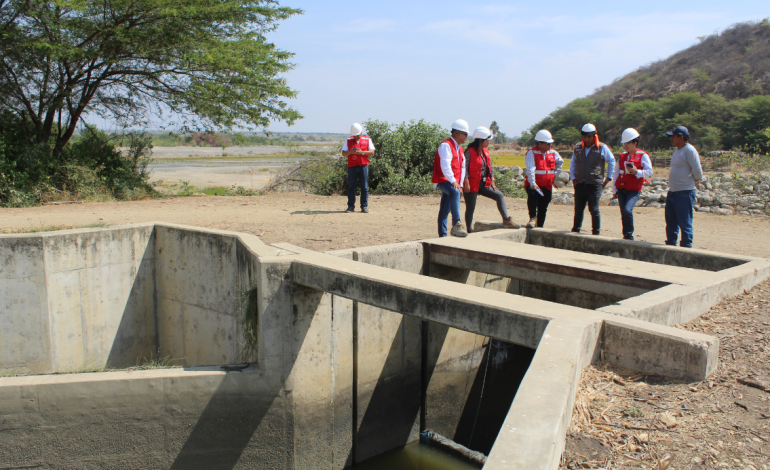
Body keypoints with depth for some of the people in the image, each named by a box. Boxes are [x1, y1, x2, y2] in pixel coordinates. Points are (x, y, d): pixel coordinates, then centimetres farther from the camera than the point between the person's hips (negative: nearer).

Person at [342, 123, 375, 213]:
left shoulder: (367, 140, 9)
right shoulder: (348, 140, 11)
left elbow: (372, 152, 2)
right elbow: (343, 153, 8)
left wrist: (362, 152, -12)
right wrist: (350, 152, -12)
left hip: (363, 166, -1)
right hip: (352, 166, 1)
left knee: (364, 187, -1)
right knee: (351, 187, 1)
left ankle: (364, 206, 5)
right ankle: (351, 206, 6)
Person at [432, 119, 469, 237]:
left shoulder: (459, 148, 20)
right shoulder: (446, 145, -11)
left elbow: (462, 167, 20)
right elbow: (445, 165, -23)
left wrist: (460, 184, 11)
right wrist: (453, 181, -30)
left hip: (453, 182, 9)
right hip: (443, 180, -9)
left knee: (445, 210, 10)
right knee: (455, 193, -35)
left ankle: (442, 235, 13)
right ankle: (456, 224, -40)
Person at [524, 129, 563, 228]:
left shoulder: (553, 153, 10)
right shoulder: (531, 153, -8)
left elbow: (560, 162, 32)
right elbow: (530, 169, -20)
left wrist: (555, 174, 18)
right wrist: (532, 183, -32)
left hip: (547, 186, 5)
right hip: (534, 185, -5)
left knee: (543, 209, 5)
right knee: (532, 194, -35)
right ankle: (533, 218, -23)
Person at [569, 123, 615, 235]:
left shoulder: (602, 148, -1)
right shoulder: (578, 147, 10)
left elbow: (611, 161, 11)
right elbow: (573, 163, 21)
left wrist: (608, 178, 8)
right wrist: (573, 178, 12)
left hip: (595, 185, -4)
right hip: (580, 184, 4)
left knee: (594, 210, -4)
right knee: (578, 209, 8)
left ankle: (596, 232, 6)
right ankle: (575, 231, 16)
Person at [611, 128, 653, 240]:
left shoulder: (642, 155, -1)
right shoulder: (622, 156, 14)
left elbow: (649, 171, -5)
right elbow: (616, 173, 16)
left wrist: (636, 172, -20)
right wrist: (614, 190, 13)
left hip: (634, 190, -5)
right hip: (621, 189, 5)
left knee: (627, 210, -20)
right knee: (623, 213, 5)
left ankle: (629, 236, -9)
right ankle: (626, 236, 16)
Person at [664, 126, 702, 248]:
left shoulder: (690, 150, -14)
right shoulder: (677, 150, 14)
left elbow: (698, 172, -16)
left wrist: (693, 181, 2)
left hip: (684, 193, -9)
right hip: (672, 192, 9)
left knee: (685, 223, -3)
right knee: (671, 222, 15)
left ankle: (686, 247, 4)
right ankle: (670, 245, 24)